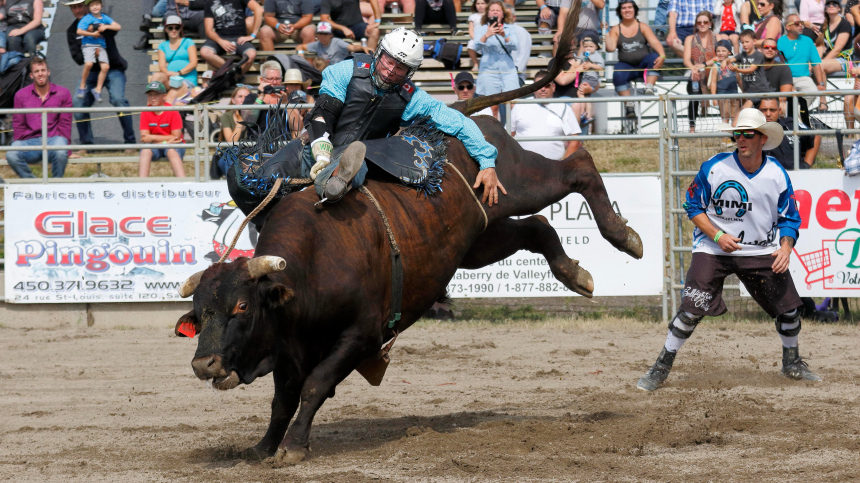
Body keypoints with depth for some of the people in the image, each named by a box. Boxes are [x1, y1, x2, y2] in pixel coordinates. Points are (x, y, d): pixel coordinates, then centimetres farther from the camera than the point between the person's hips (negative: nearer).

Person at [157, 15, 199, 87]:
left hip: (188, 79, -3)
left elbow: (193, 63, 4)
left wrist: (179, 73, -14)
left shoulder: (188, 42, 16)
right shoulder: (163, 46, 25)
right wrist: (167, 73, -14)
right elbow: (161, 66, 12)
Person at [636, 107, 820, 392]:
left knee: (788, 307, 2)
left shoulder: (777, 175, -5)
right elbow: (693, 207, -2)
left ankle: (792, 363, 28)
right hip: (713, 249, -3)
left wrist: (786, 247, -14)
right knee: (691, 310, -16)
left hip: (761, 250, 3)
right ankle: (661, 368, -3)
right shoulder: (714, 168, -13)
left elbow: (789, 218, 5)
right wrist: (717, 235, -16)